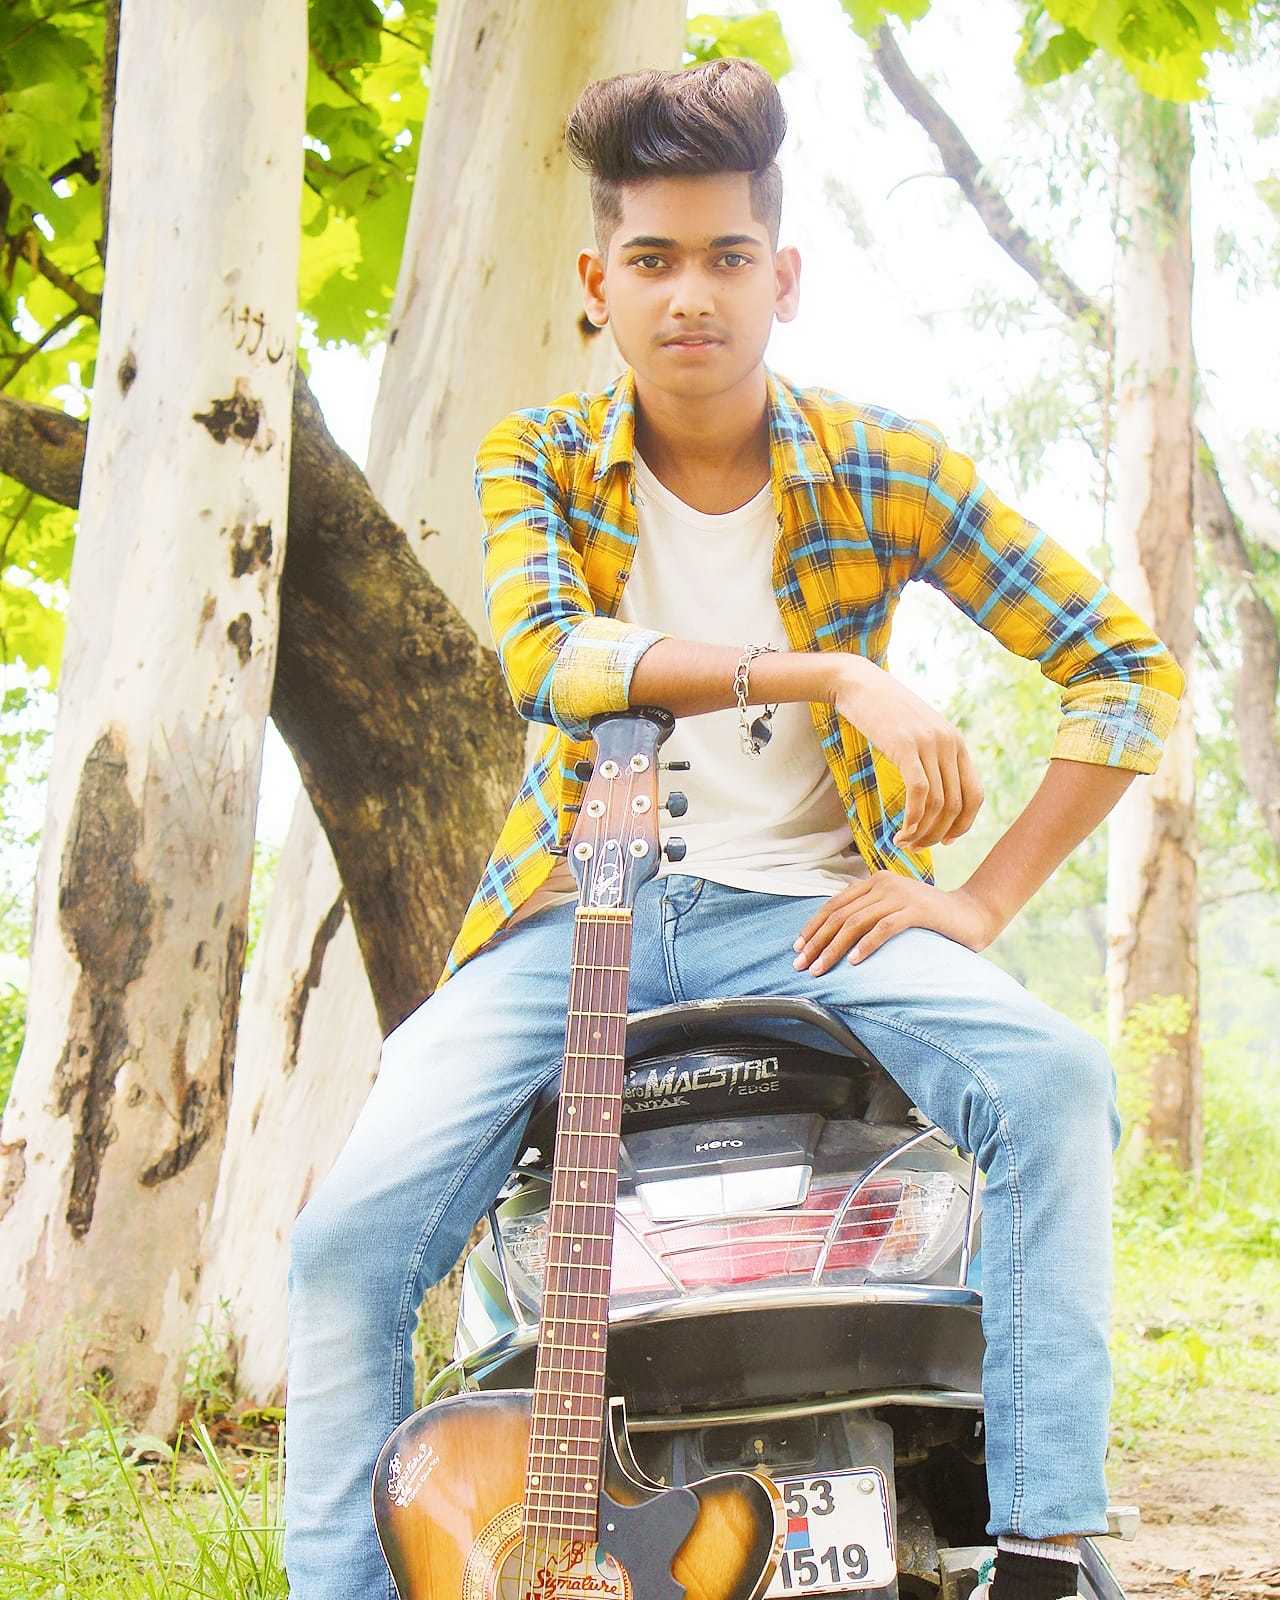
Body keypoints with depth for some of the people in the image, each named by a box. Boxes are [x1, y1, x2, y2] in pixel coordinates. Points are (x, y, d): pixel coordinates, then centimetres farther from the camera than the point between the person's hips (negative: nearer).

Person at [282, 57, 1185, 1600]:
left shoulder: (883, 470, -1)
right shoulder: (540, 460, 2)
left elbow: (1129, 669, 0)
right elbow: (546, 657, -20)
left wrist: (979, 900, -9)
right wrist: (833, 673, -29)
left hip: (806, 905, -1)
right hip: (580, 907, 1)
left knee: (1053, 1077, -30)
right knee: (349, 1231, -18)